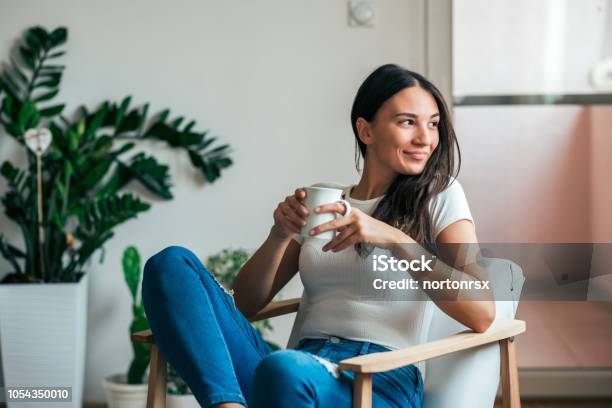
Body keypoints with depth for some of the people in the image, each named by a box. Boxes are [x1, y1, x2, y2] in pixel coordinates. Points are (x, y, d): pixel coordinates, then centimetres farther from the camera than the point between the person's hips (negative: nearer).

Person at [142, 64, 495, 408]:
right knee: (172, 264, -17)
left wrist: (395, 239, -13)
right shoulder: (321, 206, 22)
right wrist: (281, 235, 2)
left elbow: (481, 314, -4)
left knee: (284, 367, -42)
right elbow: (244, 304, 19)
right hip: (300, 365, 5)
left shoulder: (440, 196, 11)